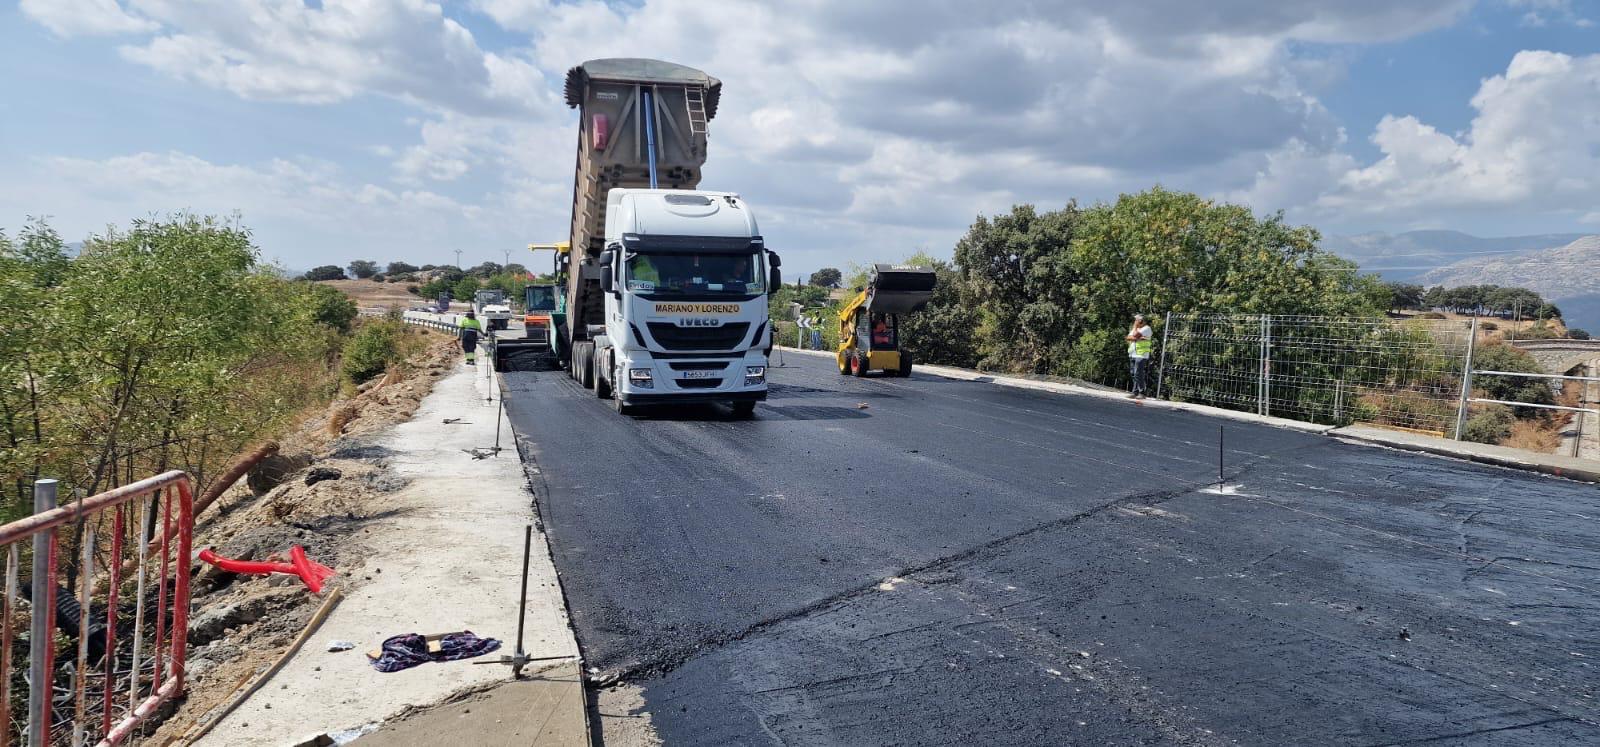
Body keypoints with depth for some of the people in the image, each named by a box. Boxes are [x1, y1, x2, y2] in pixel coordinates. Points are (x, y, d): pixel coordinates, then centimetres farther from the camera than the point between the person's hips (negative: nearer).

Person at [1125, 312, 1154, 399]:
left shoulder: (1146, 328, -5)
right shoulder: (1135, 329, 20)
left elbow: (1135, 335, -17)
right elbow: (1128, 337, 4)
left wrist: (1135, 326, -2)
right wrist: (1138, 338, -11)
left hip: (1141, 355, -8)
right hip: (1132, 354, 8)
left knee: (1138, 374, -13)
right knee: (1134, 374, 7)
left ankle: (1142, 393, -10)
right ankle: (1135, 392, 12)